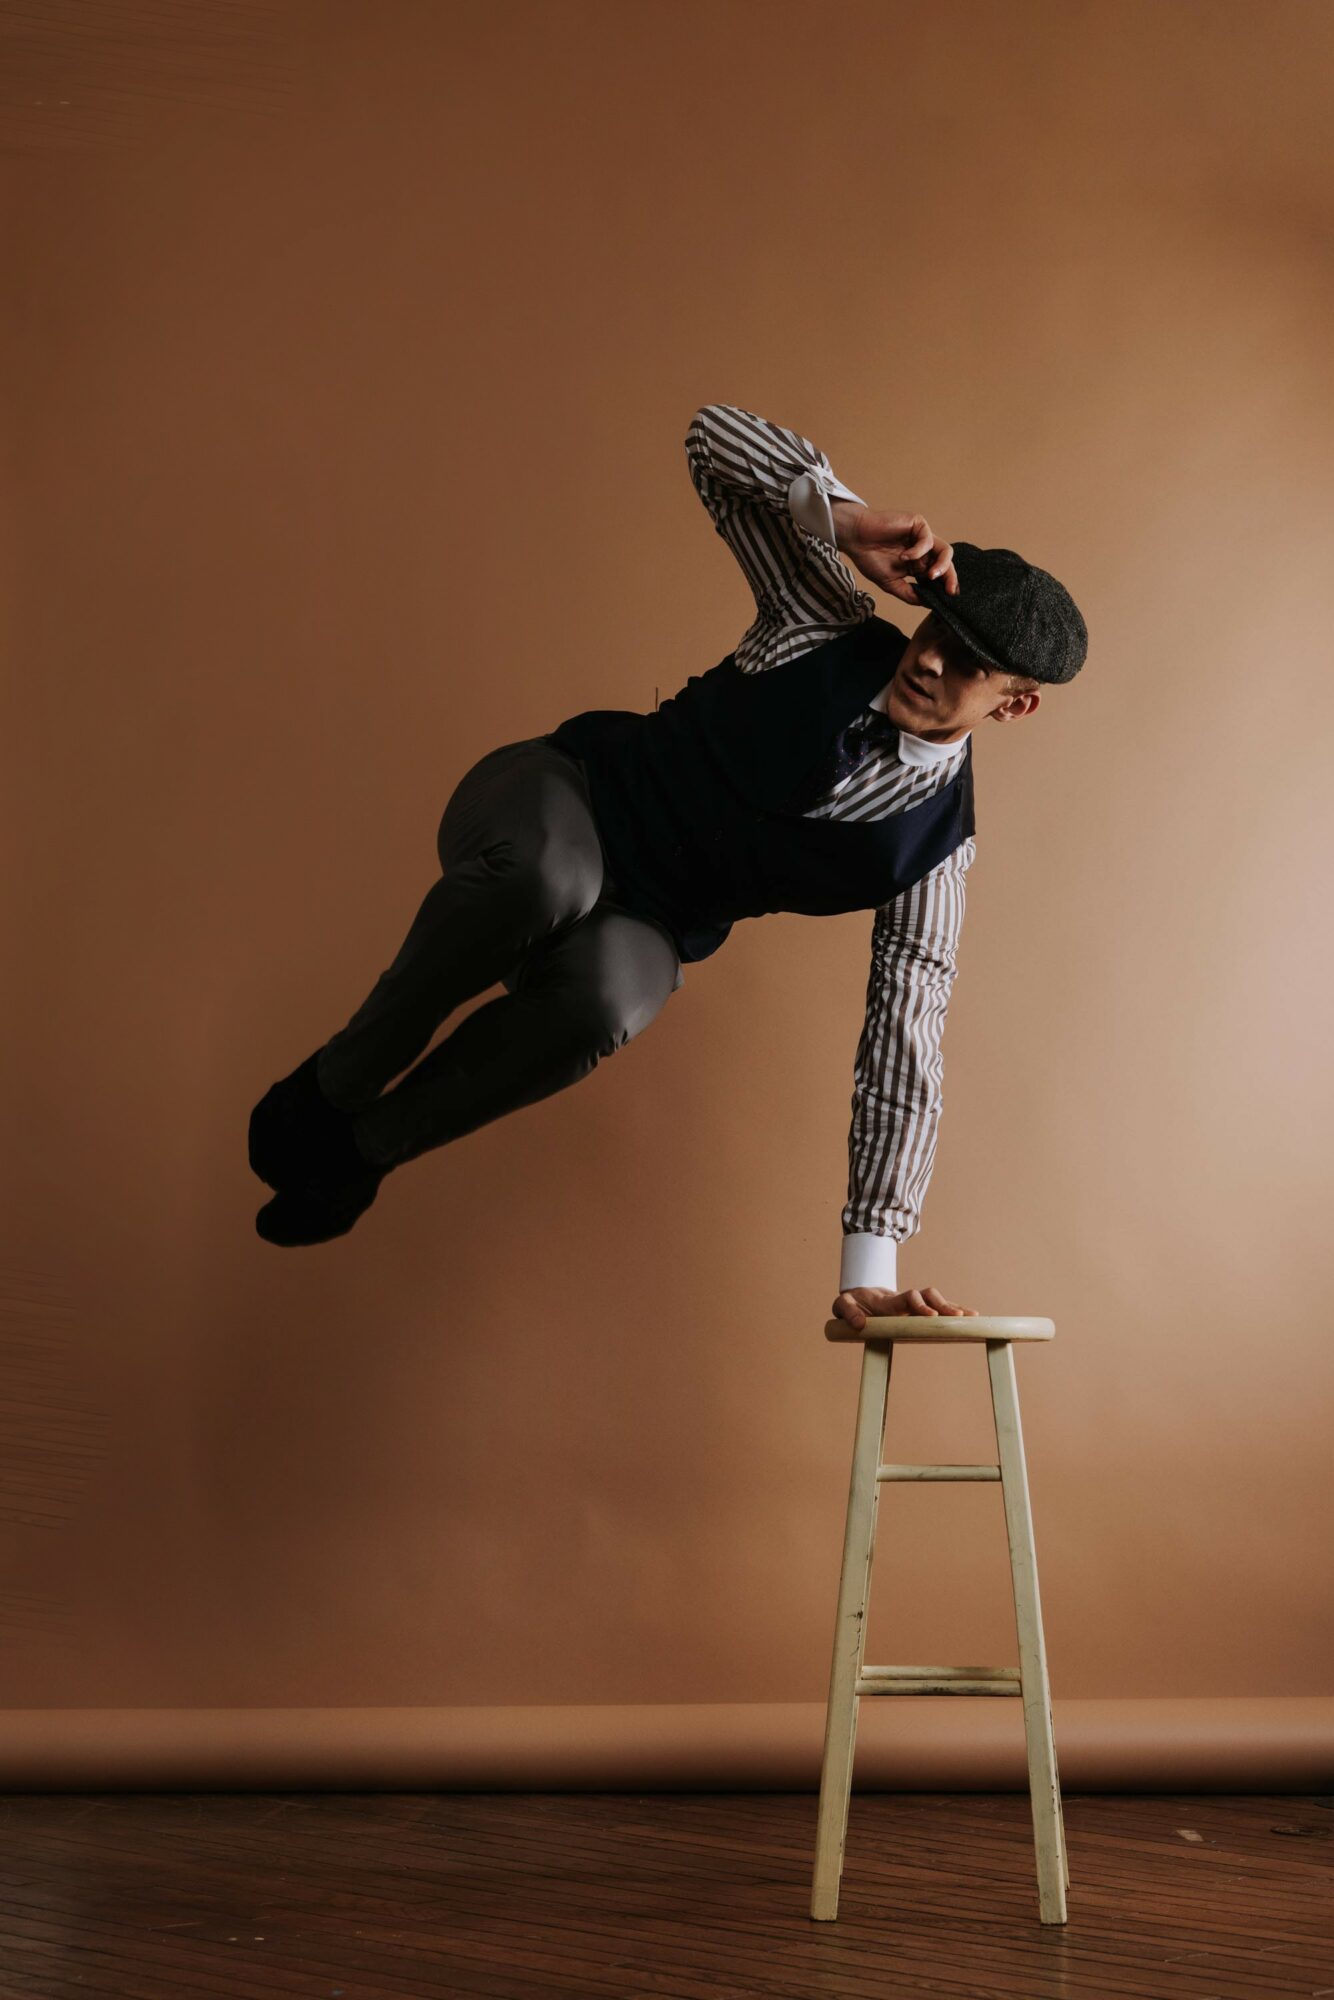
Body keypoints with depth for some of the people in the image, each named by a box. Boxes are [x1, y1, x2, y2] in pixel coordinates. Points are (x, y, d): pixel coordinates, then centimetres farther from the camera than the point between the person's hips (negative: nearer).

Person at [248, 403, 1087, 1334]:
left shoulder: (937, 844, -9)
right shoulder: (832, 629, -11)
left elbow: (904, 1045, -10)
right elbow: (714, 436, -11)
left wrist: (871, 1267, -17)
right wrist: (844, 517, -29)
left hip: (645, 925, 1)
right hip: (554, 798, -1)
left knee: (605, 997, -40)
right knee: (549, 879, -42)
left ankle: (366, 1146, -15)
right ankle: (341, 1078, -14)